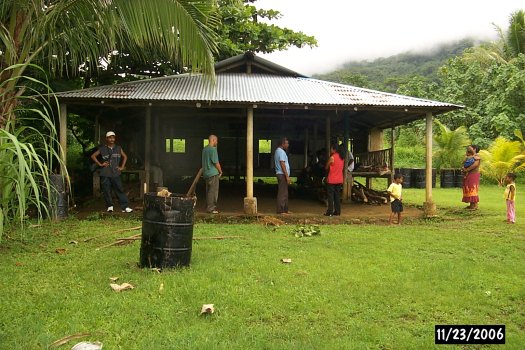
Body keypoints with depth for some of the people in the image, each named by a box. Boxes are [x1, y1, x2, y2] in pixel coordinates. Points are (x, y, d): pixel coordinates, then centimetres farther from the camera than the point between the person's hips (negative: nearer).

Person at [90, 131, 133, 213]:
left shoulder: (118, 148, 10)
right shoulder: (102, 149, 4)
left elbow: (125, 157, 21)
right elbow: (93, 156, 7)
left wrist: (122, 167, 12)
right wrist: (100, 164, -1)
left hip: (115, 173, 1)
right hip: (105, 174, -1)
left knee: (120, 190, -5)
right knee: (107, 191, 2)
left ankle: (125, 207, -5)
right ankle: (109, 206, 18)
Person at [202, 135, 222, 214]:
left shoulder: (204, 149, 14)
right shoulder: (213, 149, -14)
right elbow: (216, 162, -15)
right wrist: (220, 171, -2)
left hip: (206, 173, 9)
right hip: (213, 173, -9)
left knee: (208, 191, 14)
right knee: (213, 191, -4)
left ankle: (208, 207, 19)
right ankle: (211, 208, -3)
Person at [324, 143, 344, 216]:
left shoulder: (332, 157, -14)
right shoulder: (341, 158, 8)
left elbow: (326, 168, -6)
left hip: (331, 180, -7)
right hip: (339, 180, 7)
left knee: (330, 196, -2)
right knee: (337, 196, 10)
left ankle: (330, 212, -2)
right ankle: (337, 212, 10)